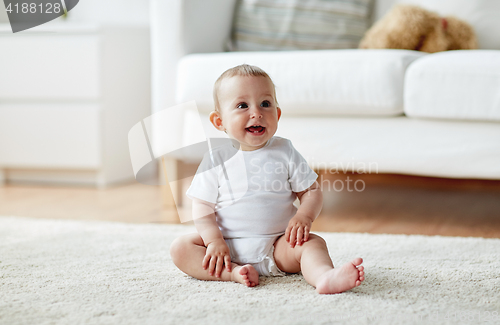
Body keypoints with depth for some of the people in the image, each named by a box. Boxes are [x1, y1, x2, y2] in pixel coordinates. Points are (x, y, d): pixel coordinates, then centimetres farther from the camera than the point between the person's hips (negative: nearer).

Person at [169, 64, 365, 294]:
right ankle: (233, 272, -36)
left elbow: (312, 191, 5)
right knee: (180, 247, -19)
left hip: (277, 245, 0)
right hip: (229, 246, 0)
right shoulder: (216, 159, 0)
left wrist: (304, 217, -16)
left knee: (312, 243, -25)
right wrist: (214, 240, -17)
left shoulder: (284, 152, 3)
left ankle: (324, 277, -54)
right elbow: (203, 207, -1)